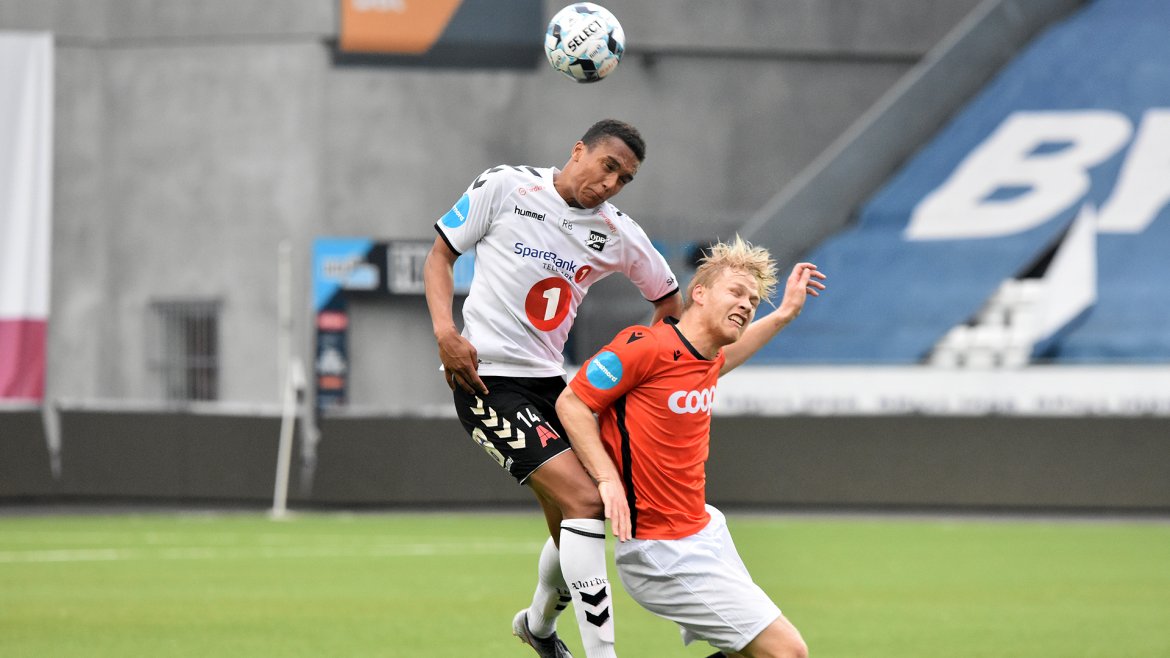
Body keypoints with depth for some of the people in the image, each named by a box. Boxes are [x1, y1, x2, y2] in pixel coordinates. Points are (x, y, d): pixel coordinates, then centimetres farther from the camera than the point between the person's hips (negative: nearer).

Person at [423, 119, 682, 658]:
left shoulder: (617, 235, 4)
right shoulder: (505, 187, -7)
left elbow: (669, 299, 18)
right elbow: (440, 254, 1)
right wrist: (445, 332, -13)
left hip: (547, 381, 6)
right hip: (486, 378, -6)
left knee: (572, 521, 12)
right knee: (585, 500, -20)